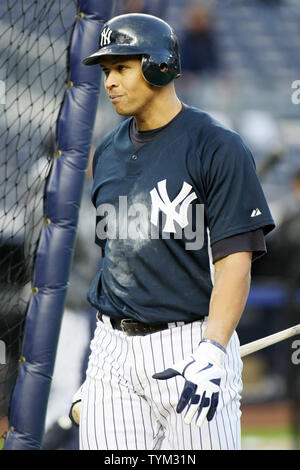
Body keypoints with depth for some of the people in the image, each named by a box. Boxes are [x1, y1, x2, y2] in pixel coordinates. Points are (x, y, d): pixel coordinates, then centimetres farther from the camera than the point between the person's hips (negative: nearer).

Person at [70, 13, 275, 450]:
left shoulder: (218, 148, -6)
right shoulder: (108, 153, 14)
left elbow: (235, 260, -13)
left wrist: (211, 353, -25)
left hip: (190, 346, -5)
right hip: (114, 350, 5)